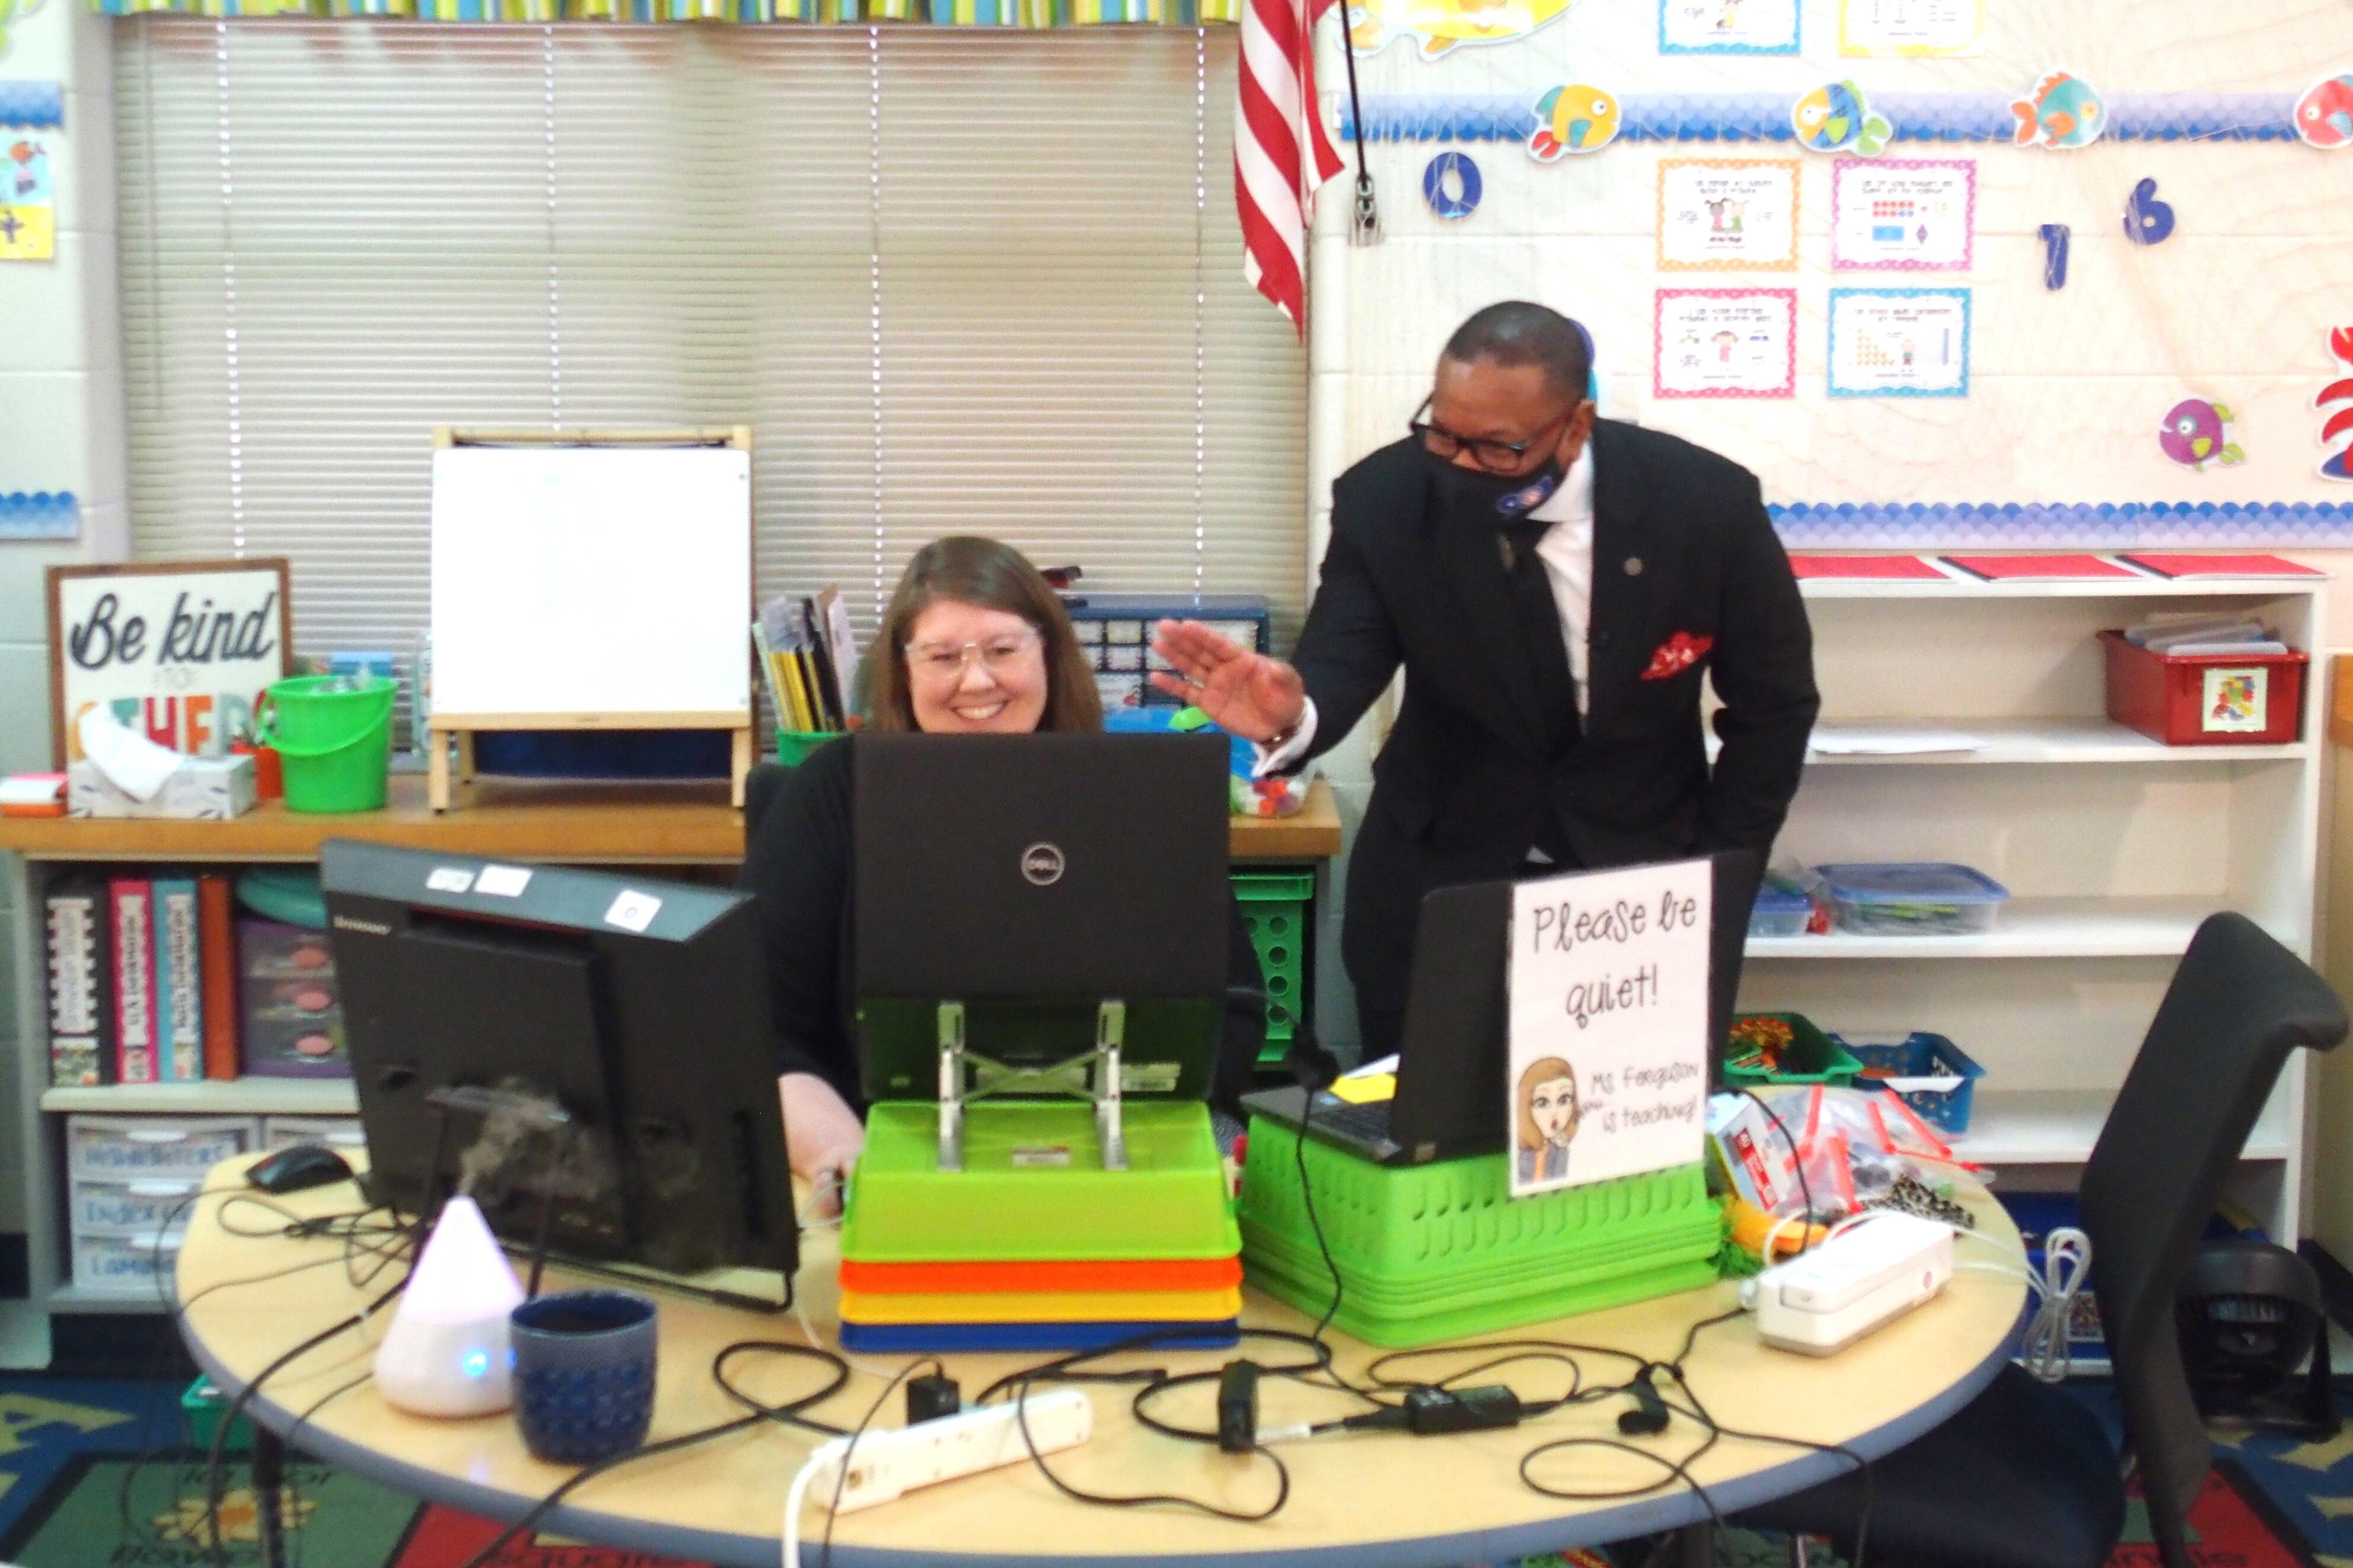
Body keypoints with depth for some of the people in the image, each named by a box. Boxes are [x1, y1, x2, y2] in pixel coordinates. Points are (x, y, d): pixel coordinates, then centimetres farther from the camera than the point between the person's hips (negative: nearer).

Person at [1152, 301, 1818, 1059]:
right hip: (1435, 883, 1)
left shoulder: (1705, 502, -16)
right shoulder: (1385, 500, -16)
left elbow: (1773, 705, -5)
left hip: (1642, 876, 0)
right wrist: (1288, 712, -49)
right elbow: (1340, 665, -24)